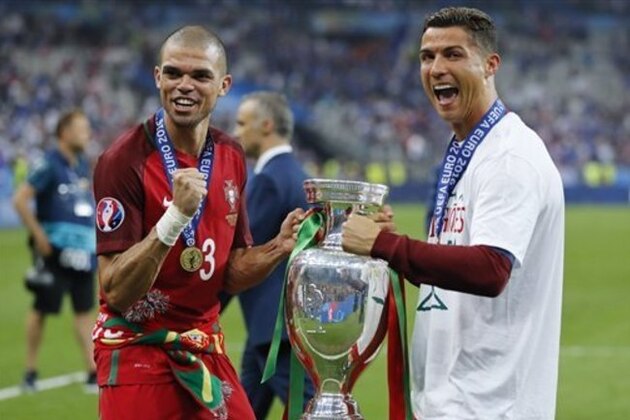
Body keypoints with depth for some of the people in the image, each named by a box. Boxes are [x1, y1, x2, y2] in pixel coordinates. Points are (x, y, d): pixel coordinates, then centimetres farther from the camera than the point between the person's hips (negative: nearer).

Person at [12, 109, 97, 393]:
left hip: (83, 250, 7)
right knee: (42, 309, 2)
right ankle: (30, 372, 12)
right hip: (55, 251, -7)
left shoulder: (83, 165, 13)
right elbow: (20, 200, -16)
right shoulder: (49, 164, -11)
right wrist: (39, 237, -15)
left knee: (85, 311, 6)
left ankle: (93, 373, 7)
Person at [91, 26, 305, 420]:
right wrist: (175, 217, -30)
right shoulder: (124, 160, -15)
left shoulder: (231, 157, 4)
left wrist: (279, 248, -8)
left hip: (206, 350, 6)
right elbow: (116, 291, -19)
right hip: (137, 353, -5)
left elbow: (230, 275, 11)